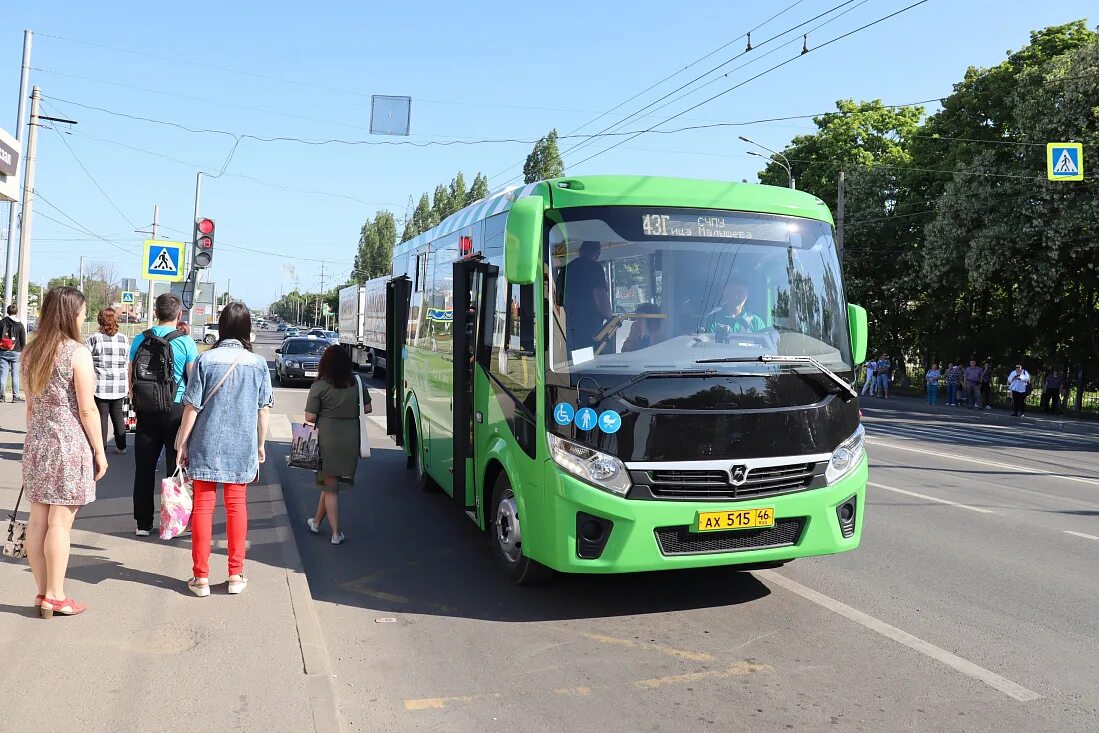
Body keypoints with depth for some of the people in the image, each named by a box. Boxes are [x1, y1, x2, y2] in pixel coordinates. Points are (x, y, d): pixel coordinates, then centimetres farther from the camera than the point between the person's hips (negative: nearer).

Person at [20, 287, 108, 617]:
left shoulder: (31, 352, 8)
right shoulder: (77, 352, -13)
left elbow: (31, 406, 13)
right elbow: (87, 410, -13)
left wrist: (34, 441, 21)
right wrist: (100, 451, -5)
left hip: (36, 442, 7)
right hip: (69, 442, -7)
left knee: (37, 520, 9)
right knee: (60, 522, -1)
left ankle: (43, 592, 18)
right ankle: (55, 597, 7)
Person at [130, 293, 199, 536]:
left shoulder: (140, 340, 3)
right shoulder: (185, 342, -8)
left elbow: (131, 380, 10)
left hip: (145, 412, 3)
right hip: (176, 411, -3)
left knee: (143, 468, 9)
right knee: (176, 468, 5)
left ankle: (143, 523, 15)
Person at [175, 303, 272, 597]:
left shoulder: (205, 360, -7)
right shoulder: (258, 364, -4)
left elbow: (192, 407, -7)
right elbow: (263, 410, 1)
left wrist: (182, 443, 4)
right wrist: (261, 445, 14)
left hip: (206, 446, -1)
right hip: (241, 448, 1)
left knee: (203, 506, 8)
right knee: (237, 506, 11)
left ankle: (201, 577, 12)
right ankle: (236, 575, 16)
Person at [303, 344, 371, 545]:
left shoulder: (319, 386, -11)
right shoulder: (357, 383, -1)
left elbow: (310, 417, -11)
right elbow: (367, 408, 7)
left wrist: (324, 414, 9)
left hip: (327, 438, -3)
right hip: (351, 438, 3)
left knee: (330, 485, 8)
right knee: (330, 483, 18)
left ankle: (336, 533, 12)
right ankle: (316, 522, 28)